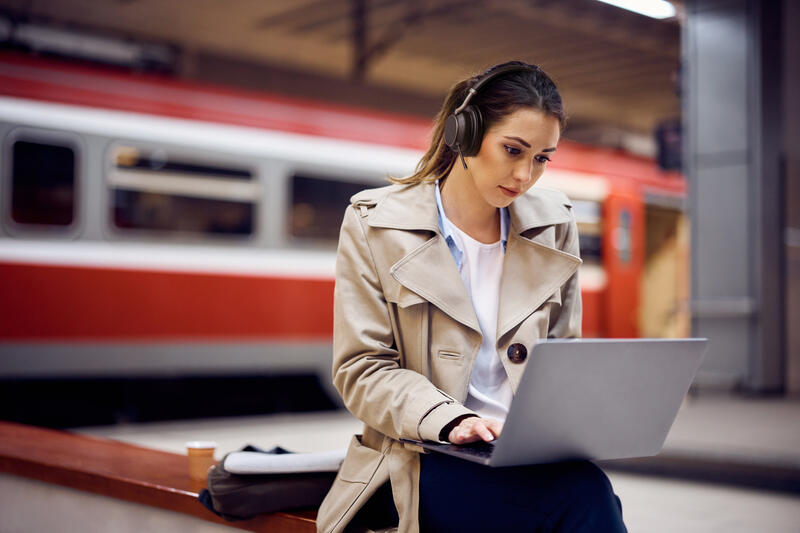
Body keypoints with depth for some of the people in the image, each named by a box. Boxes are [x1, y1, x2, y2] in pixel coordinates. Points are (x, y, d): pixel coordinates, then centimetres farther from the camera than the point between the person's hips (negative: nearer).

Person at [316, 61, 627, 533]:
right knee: (578, 493, -32)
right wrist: (451, 420, -20)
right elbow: (362, 369, -4)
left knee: (589, 490, -31)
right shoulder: (374, 223, 0)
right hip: (422, 462, -4)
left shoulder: (555, 225, 10)